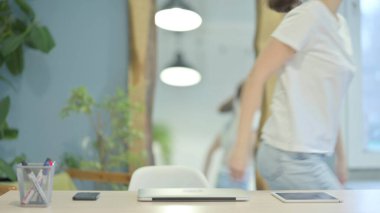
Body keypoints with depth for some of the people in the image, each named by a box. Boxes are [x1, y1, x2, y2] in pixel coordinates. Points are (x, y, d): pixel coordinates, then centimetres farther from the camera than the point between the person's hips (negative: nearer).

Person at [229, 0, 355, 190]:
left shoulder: (339, 24, 14)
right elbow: (257, 76, -16)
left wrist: (340, 156, 21)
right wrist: (242, 145, -20)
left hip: (305, 155, 8)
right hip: (290, 156, -8)